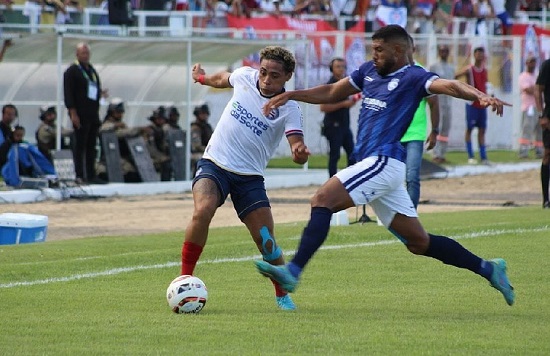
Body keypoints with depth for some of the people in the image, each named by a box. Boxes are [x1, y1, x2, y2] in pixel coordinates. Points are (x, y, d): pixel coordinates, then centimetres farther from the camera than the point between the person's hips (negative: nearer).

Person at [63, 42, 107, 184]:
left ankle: (91, 175, 12)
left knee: (91, 146, 9)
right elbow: (68, 93, -11)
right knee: (80, 145, -6)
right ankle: (80, 175, -5)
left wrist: (100, 93, 4)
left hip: (93, 114, 8)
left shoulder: (92, 70, 19)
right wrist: (73, 113, -17)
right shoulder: (72, 71, -5)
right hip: (80, 115, -8)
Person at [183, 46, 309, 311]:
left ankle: (282, 295, 20)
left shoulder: (289, 108, -12)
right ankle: (185, 278, -18)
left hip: (250, 177, -1)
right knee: (203, 211, -29)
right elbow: (224, 79, 22)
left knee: (267, 243, -6)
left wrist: (300, 152, -48)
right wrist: (203, 78, 40)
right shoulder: (244, 76, -3)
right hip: (214, 164, 1)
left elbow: (297, 146, -24)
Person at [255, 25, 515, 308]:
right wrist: (290, 95, 22)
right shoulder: (369, 71, 18)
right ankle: (487, 269, 17)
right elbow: (331, 93, 29)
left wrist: (480, 96, -42)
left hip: (384, 162, -9)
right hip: (373, 164, 9)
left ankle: (292, 272, -27)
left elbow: (448, 86, -23)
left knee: (323, 199, -20)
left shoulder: (413, 77, -6)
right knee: (419, 243, 10)